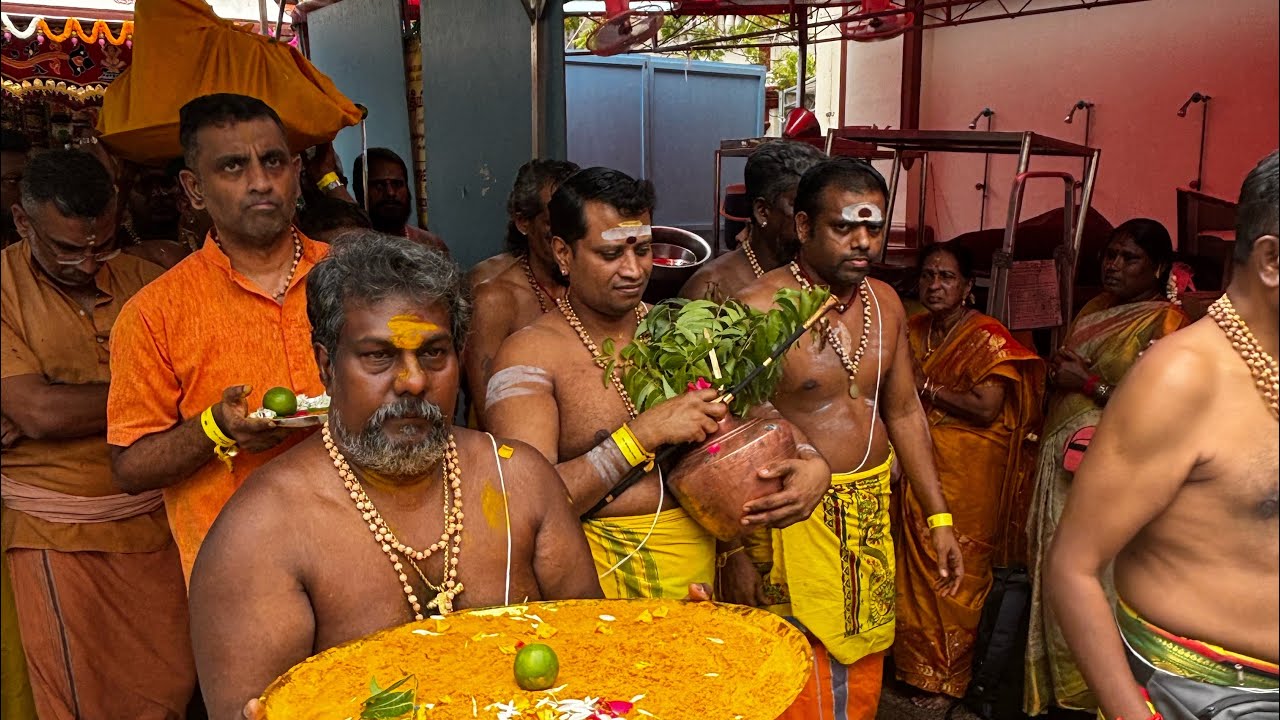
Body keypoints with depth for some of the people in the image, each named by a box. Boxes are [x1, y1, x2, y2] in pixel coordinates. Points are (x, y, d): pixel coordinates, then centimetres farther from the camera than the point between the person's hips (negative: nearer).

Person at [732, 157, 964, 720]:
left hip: (870, 515, 6)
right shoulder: (759, 309, -15)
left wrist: (937, 517, 11)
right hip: (792, 520, -6)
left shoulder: (884, 302, 6)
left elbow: (904, 411, 13)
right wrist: (734, 551, -18)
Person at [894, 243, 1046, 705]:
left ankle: (947, 678, 16)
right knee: (915, 566, 9)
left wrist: (928, 388, -16)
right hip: (920, 464, 6)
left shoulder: (987, 337, -11)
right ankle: (915, 664, 25)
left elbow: (986, 408, -19)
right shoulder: (915, 331, 9)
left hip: (968, 475, -6)